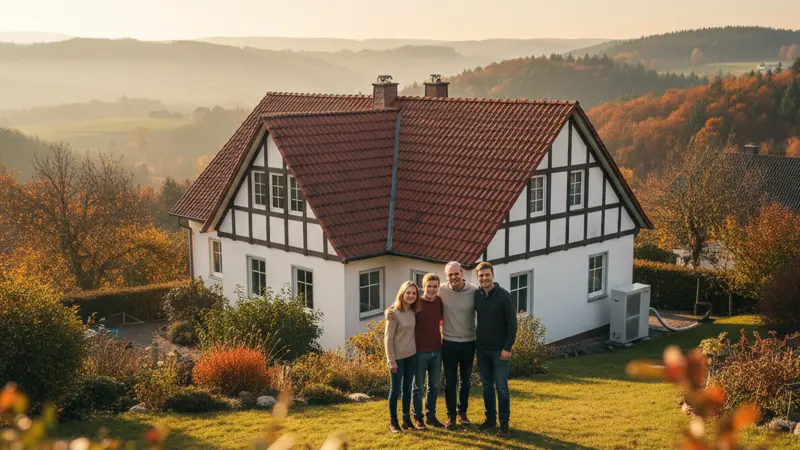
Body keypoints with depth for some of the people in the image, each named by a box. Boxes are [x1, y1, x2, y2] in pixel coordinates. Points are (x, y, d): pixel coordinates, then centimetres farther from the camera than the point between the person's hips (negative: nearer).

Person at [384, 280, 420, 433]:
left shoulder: (413, 312, 4)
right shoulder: (394, 313, -15)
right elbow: (388, 339, -14)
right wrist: (391, 361, -15)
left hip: (412, 356, 6)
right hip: (398, 357, -6)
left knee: (407, 388, 13)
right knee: (395, 389, 3)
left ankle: (407, 419, 24)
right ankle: (393, 422, 14)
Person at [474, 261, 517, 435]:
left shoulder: (504, 296, -11)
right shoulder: (476, 295, 3)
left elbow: (512, 323, -11)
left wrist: (508, 347, -15)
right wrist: (476, 341, 7)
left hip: (499, 349, -4)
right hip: (481, 348, 4)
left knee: (501, 387, -1)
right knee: (487, 386, 11)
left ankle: (504, 422, 8)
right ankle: (490, 418, 22)